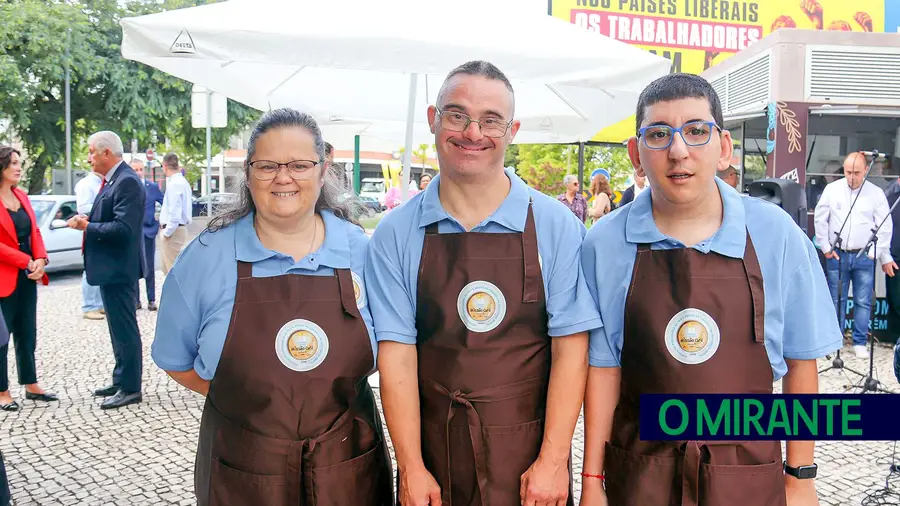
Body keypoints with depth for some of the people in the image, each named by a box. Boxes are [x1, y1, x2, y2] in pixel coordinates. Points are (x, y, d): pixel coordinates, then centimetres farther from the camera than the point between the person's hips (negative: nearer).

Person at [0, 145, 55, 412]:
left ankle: (31, 385, 23)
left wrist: (40, 260, -5)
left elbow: (35, 232, 12)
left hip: (27, 278, 7)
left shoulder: (22, 196, 12)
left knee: (27, 334, 14)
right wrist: (27, 261, -16)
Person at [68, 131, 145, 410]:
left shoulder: (127, 182, -18)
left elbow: (123, 228, -26)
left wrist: (88, 226, -16)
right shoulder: (112, 180, 13)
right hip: (110, 269, 11)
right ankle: (121, 381, 29)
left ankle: (130, 388, 6)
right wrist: (86, 220, 2)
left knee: (124, 329, -2)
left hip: (118, 269, -11)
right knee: (118, 328, 18)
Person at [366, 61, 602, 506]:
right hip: (433, 453, 1)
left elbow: (569, 347, -6)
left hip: (529, 457, 0)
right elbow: (396, 352, -5)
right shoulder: (395, 234, -1)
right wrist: (411, 468, -9)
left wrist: (553, 460, -11)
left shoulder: (556, 225, -3)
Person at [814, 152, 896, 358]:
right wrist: (825, 248, 1)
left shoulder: (876, 193, -1)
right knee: (836, 301, 5)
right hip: (837, 255, 0)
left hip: (864, 257, 0)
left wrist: (885, 258, 1)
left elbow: (885, 227, 2)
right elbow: (820, 220, 5)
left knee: (863, 302, 3)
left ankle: (860, 343, 13)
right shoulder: (832, 189, 0)